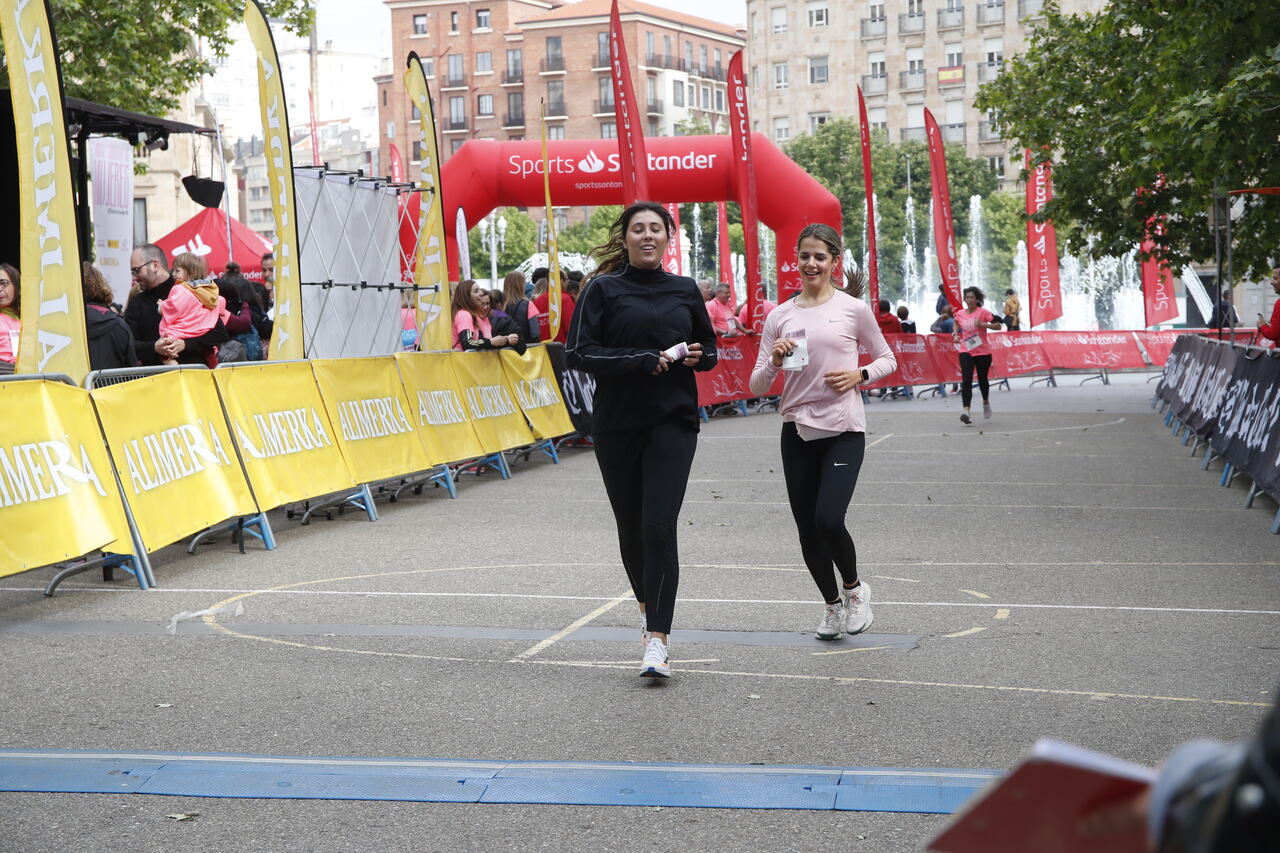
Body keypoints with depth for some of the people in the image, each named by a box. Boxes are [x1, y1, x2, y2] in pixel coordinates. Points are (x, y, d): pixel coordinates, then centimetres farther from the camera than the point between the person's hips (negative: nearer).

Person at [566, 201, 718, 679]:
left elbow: (709, 348, 21)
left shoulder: (685, 291, 8)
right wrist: (643, 361, -17)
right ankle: (648, 608, 37)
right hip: (617, 423, 0)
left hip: (673, 422, 0)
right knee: (631, 528, 11)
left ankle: (658, 639, -13)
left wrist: (696, 356, -3)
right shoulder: (604, 289, 0)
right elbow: (579, 353, -9)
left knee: (659, 527, -12)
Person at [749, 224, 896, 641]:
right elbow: (757, 386, 6)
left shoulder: (854, 309, 0)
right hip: (797, 432, 3)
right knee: (808, 530, 6)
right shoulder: (780, 316, 6)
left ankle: (854, 588, 13)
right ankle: (832, 604, 30)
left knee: (829, 521, -17)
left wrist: (859, 375, -8)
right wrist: (775, 362, -14)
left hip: (844, 431, -3)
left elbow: (887, 360, 11)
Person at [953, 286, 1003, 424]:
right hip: (966, 352, 1)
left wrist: (983, 324, -22)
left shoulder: (983, 312, -7)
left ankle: (986, 402, 44)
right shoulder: (959, 314, 4)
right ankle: (966, 411, -24)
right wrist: (955, 335, 6)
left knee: (982, 380, 14)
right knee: (966, 380, -15)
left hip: (983, 352, -1)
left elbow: (998, 325, -10)